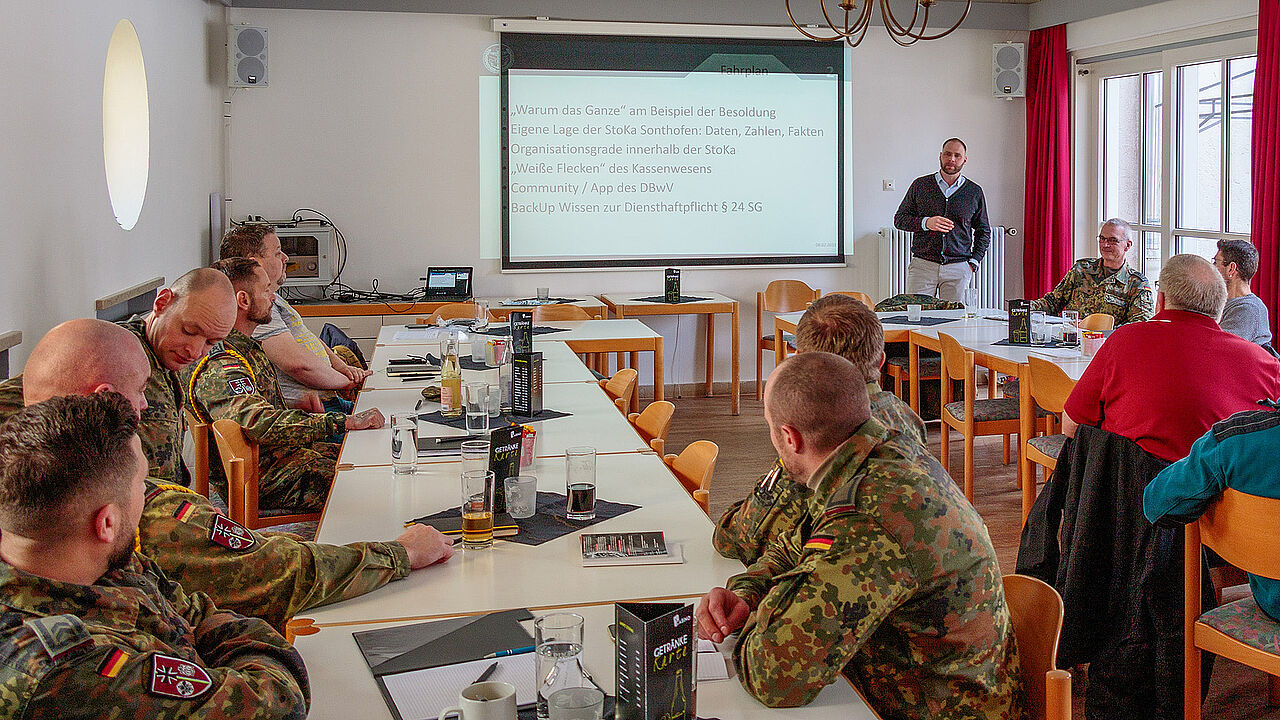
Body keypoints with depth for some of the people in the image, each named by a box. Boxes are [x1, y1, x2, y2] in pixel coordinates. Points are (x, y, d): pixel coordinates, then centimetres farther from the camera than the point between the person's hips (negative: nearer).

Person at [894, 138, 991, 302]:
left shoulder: (974, 192, 9)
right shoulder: (920, 185, 7)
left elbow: (983, 231, 17)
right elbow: (899, 219, 9)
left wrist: (973, 263, 5)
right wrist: (925, 223, -10)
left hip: (958, 269, 1)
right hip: (922, 265, -1)